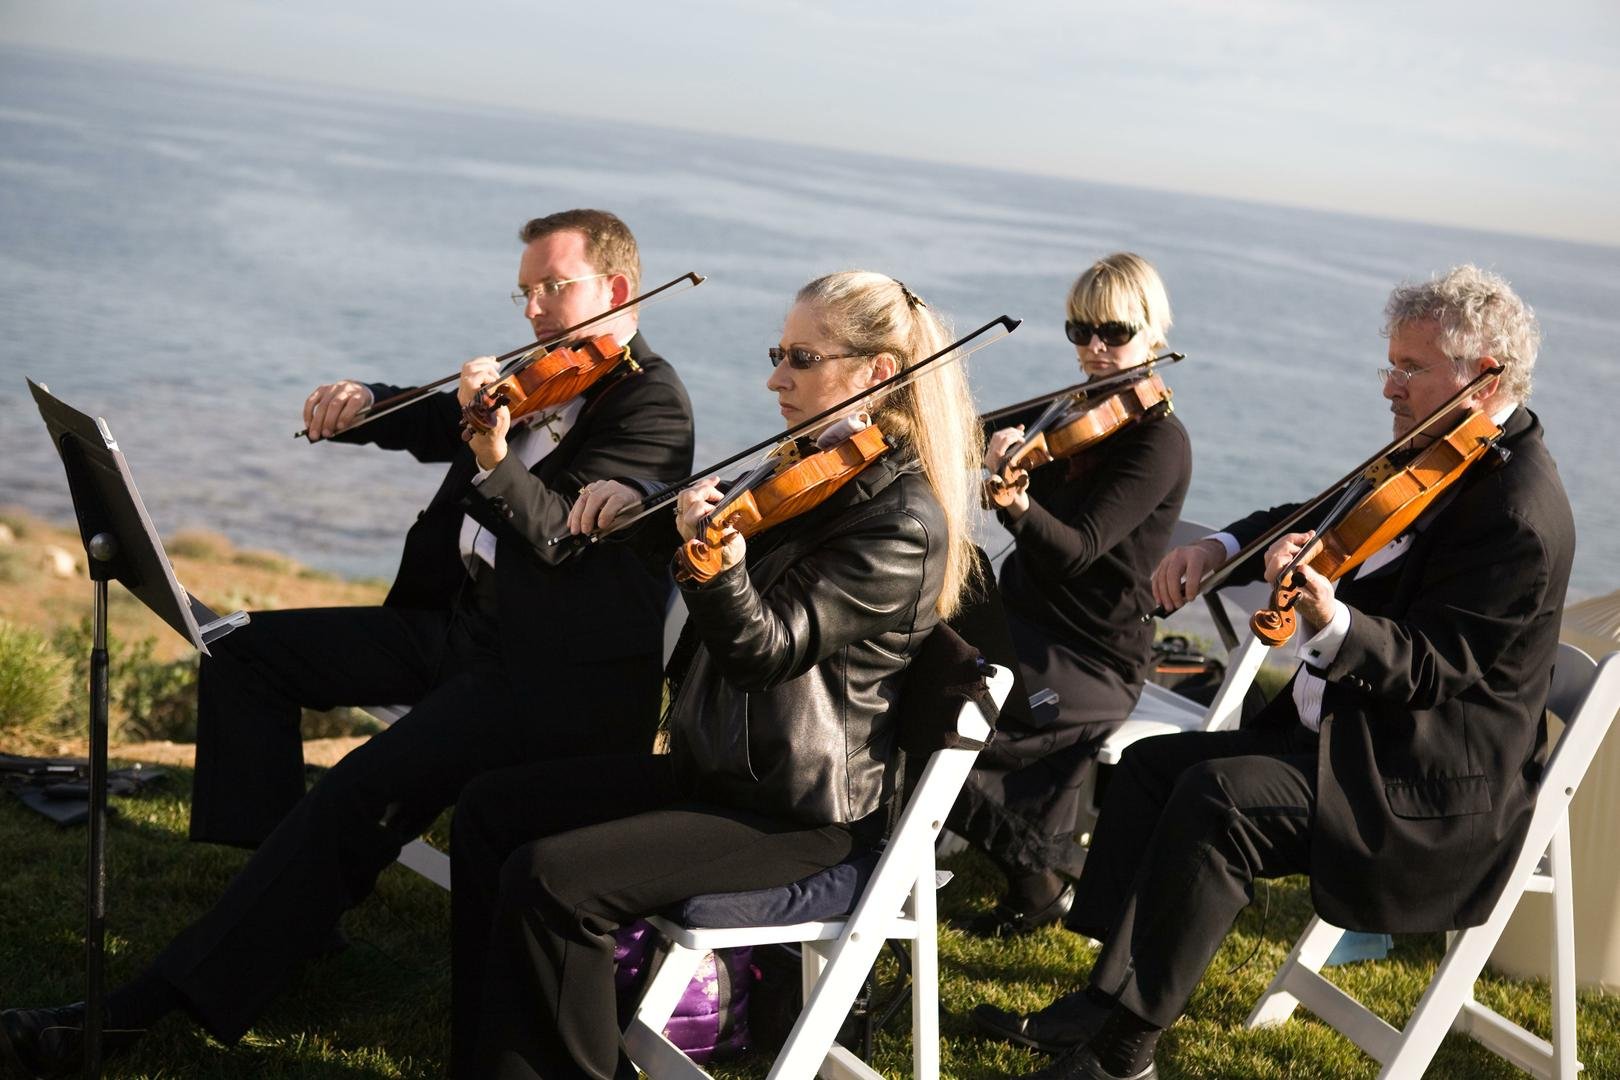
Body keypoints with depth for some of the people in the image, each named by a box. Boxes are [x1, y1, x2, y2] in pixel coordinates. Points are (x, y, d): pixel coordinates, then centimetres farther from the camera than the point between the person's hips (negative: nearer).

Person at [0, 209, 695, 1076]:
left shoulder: (651, 403, -13)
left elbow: (562, 532, -24)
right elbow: (433, 423, 16)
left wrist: (496, 459, -42)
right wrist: (364, 404, -6)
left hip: (558, 674, -10)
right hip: (464, 623, 10)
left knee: (365, 790, -28)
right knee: (250, 651, 9)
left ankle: (144, 1009, -27)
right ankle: (299, 892, 6)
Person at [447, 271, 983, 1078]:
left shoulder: (903, 522, -19)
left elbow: (767, 649, -26)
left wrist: (717, 558, -43)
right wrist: (638, 497, 1)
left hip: (794, 814, -10)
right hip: (717, 763, 10)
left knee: (548, 881, -22)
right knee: (490, 810, 7)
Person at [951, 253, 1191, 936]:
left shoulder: (1159, 441, -13)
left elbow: (1075, 550, -25)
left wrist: (1018, 504, -44)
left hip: (1093, 661, -8)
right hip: (1023, 617, 8)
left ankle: (1041, 874, 0)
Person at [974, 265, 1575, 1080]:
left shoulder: (1521, 515, -22)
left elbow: (1435, 666, -26)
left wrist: (1330, 624, -43)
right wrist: (1224, 548, 2)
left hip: (1433, 784, -11)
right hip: (1350, 729, 11)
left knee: (1216, 799, -27)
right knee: (1150, 764, 5)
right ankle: (1107, 994, 7)